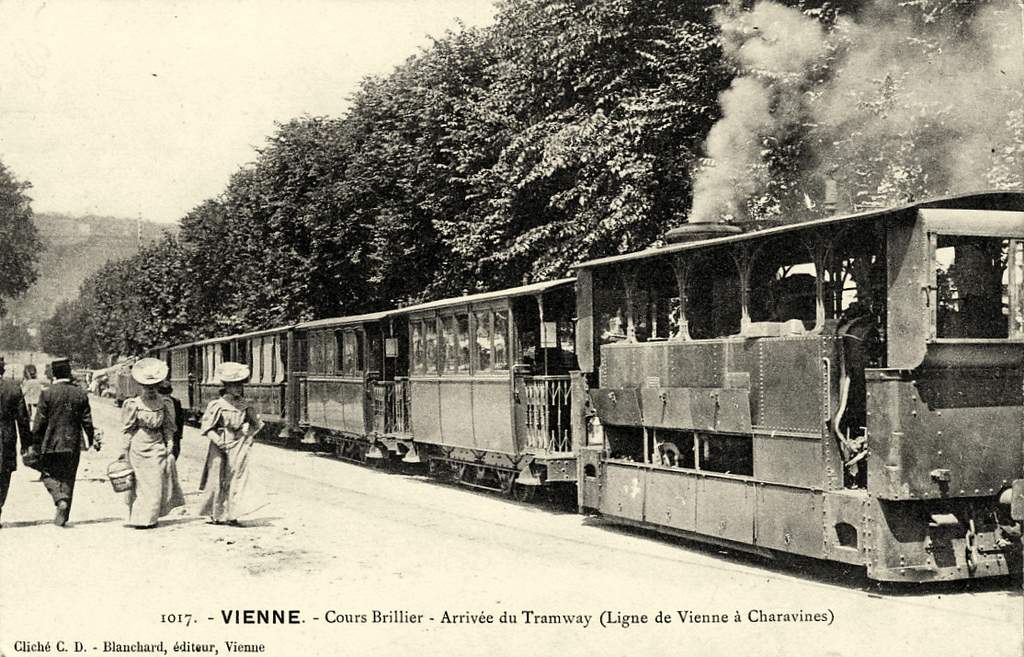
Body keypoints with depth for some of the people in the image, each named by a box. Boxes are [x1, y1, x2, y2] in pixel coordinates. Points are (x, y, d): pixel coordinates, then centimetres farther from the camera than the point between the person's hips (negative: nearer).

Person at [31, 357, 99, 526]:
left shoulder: (47, 394, -9)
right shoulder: (80, 394, -2)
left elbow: (39, 422, -7)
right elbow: (87, 421, 3)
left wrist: (35, 443, 2)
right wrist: (92, 439, 17)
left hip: (51, 443, -3)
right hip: (73, 443, 3)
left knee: (49, 474, 13)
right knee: (68, 478, 11)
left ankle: (61, 500, -12)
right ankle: (63, 516, 13)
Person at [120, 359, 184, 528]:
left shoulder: (164, 403, 3)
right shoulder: (134, 404, -2)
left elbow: (168, 427, 9)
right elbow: (128, 429, 2)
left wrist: (169, 445, 2)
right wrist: (125, 449, 1)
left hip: (157, 446, 2)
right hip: (138, 446, -2)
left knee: (156, 483, 0)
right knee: (140, 483, 1)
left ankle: (149, 518, 10)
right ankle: (138, 518, 8)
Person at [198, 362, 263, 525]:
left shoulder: (244, 406, 6)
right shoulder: (217, 406, -5)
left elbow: (255, 424, 18)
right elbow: (206, 428, -6)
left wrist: (248, 433, 1)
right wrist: (218, 441, -16)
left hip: (239, 447, 3)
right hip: (221, 448, -3)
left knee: (237, 477, -5)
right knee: (219, 479, 2)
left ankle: (231, 514, -3)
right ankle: (216, 514, 14)